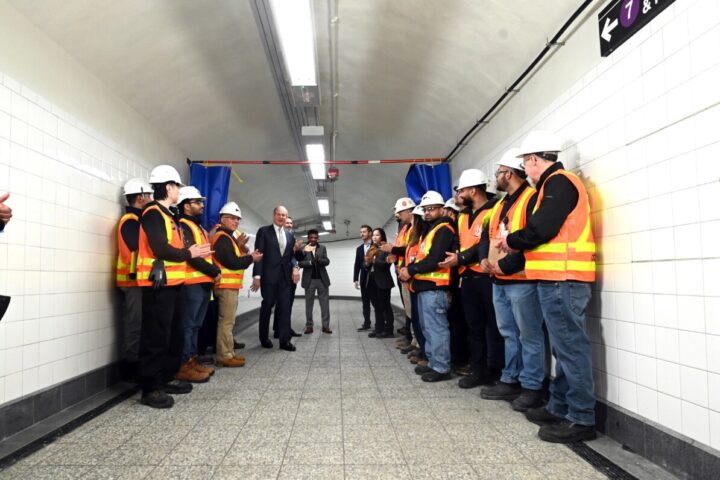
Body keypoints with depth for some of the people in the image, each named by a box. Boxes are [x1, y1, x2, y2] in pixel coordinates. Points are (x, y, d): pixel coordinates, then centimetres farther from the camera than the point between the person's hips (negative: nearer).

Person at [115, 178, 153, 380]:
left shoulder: (135, 220, 18)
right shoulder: (130, 221, -12)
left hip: (137, 280, 10)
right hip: (134, 281, -10)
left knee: (136, 325, 12)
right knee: (134, 326, -6)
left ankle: (133, 365, 18)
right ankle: (130, 367, 0)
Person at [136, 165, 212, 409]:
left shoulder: (165, 214, 19)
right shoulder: (153, 213, -11)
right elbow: (161, 249, -21)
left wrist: (189, 252, 3)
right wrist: (189, 254, -11)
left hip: (172, 283, 10)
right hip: (158, 283, -10)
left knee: (174, 334, 16)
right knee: (156, 336, -6)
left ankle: (167, 378, 26)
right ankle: (151, 388, 1)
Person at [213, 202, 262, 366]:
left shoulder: (228, 237, 20)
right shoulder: (222, 238, -13)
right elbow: (232, 262, -21)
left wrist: (240, 248, -1)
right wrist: (251, 258, -9)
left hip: (230, 285, 11)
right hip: (226, 285, -11)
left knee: (227, 320, 14)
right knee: (226, 321, -8)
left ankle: (227, 353, 21)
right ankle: (225, 356, -3)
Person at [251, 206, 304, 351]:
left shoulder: (290, 235, 14)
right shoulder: (264, 231, -1)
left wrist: (297, 250, -8)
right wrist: (257, 276, -14)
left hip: (285, 277, 4)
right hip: (269, 276, -4)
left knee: (285, 308, 1)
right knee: (267, 306, 6)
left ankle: (285, 340, 4)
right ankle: (264, 338, 21)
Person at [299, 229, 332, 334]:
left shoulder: (323, 248, 8)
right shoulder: (303, 249, 0)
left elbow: (327, 261, -3)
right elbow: (300, 263, -9)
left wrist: (318, 259, -21)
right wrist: (311, 262, -22)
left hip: (322, 279, 2)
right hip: (309, 280, -2)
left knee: (325, 303, 2)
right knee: (309, 303, 5)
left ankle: (326, 325, 7)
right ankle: (309, 325, 12)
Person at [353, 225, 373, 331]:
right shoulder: (359, 249, 15)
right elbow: (357, 265, 11)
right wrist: (355, 279, 6)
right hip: (364, 278, 5)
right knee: (365, 302, 7)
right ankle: (366, 323, 13)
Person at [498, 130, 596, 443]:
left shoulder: (559, 182, -10)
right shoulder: (554, 184, 22)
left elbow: (541, 229, -20)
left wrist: (511, 241, -5)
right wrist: (517, 243, 9)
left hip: (562, 280, -10)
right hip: (557, 279, 10)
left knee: (570, 346, -6)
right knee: (563, 346, 14)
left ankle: (581, 419, 1)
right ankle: (559, 408, 24)